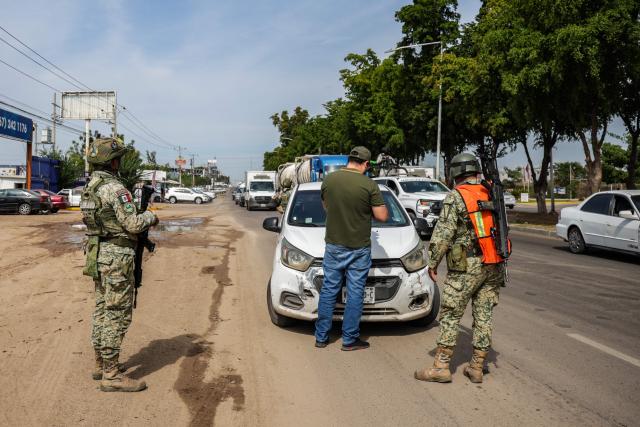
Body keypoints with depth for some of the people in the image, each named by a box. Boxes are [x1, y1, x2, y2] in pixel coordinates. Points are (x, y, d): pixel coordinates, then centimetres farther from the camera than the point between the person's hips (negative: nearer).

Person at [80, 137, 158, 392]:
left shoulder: (90, 187, 11)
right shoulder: (114, 188, -18)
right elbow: (132, 223, -21)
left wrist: (141, 221, 15)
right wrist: (150, 216, -1)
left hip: (98, 255, 10)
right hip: (116, 257, -10)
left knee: (103, 311, 17)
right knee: (117, 315, -4)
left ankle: (101, 365, 28)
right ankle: (111, 376, 1)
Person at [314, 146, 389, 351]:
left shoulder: (329, 179, -3)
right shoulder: (369, 185, -14)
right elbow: (382, 216, -10)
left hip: (333, 246, 3)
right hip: (359, 249, -3)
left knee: (329, 290, 12)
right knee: (355, 293, 7)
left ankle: (321, 337, 20)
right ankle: (349, 339, 15)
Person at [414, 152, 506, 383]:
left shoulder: (455, 197, -9)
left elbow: (443, 233, -13)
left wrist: (433, 263, -4)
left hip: (466, 267, -6)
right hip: (494, 266, 6)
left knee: (450, 315, 2)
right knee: (484, 316, 10)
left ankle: (441, 367, 6)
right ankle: (476, 367, 18)